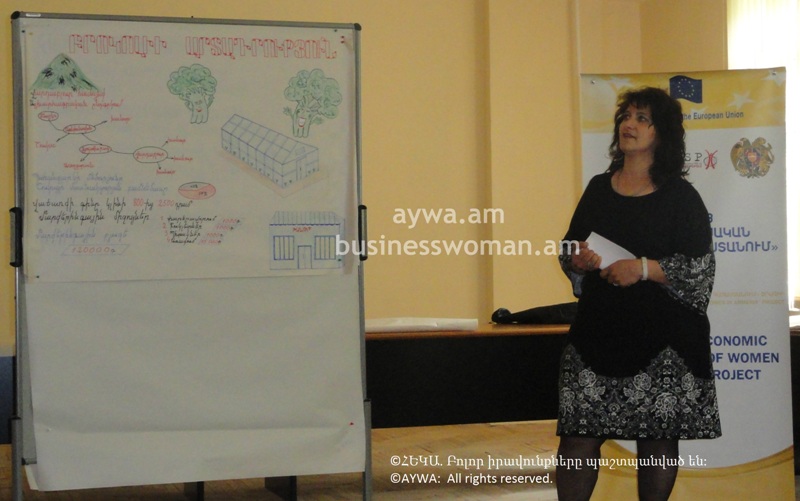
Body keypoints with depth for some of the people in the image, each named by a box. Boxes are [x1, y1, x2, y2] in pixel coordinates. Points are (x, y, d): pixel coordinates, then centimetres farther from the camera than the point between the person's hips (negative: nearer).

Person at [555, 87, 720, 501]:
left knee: (658, 438, 1)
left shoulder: (681, 197, 1)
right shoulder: (598, 189, 14)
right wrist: (578, 260, -2)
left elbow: (700, 269, -5)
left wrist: (643, 269, -17)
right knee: (577, 435, -3)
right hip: (598, 327, 3)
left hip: (661, 337, -3)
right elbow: (569, 249, 21)